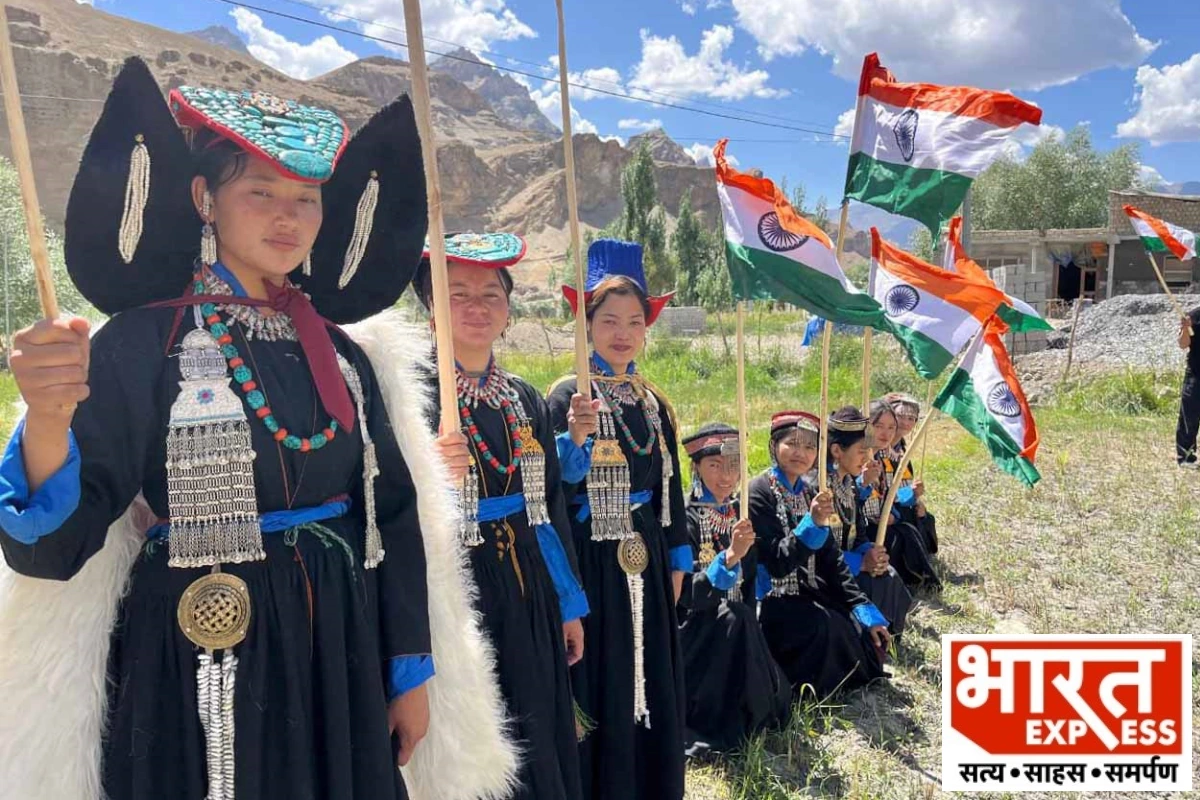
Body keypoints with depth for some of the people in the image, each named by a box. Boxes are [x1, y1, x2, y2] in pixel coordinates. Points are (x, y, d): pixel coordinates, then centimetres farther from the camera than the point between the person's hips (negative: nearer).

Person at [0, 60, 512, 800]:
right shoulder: (143, 343, -9)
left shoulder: (342, 356, 3)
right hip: (199, 667, -4)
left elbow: (395, 515, 6)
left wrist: (411, 669, 6)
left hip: (341, 661, 5)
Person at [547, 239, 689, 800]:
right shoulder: (567, 397, -9)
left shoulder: (655, 403, 8)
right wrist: (576, 439, -34)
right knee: (597, 685, 3)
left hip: (645, 560, 6)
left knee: (651, 684, 16)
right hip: (590, 561, -6)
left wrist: (676, 564, 13)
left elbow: (671, 489, 13)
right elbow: (554, 490, -18)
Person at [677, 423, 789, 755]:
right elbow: (689, 594, -25)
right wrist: (729, 556, -37)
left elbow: (749, 585, 11)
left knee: (777, 701, -7)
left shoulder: (739, 512, 4)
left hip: (737, 625, 6)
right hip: (696, 629, -6)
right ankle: (721, 728, -18)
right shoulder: (685, 517, -15)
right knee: (733, 619, -33)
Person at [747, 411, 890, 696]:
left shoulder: (809, 493, 8)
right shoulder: (759, 492, -15)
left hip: (807, 593, 7)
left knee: (868, 631, -6)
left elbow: (832, 560, 8)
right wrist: (813, 523, -33)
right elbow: (778, 563, -22)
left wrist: (864, 608, 1)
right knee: (825, 627, -29)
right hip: (773, 600, -7)